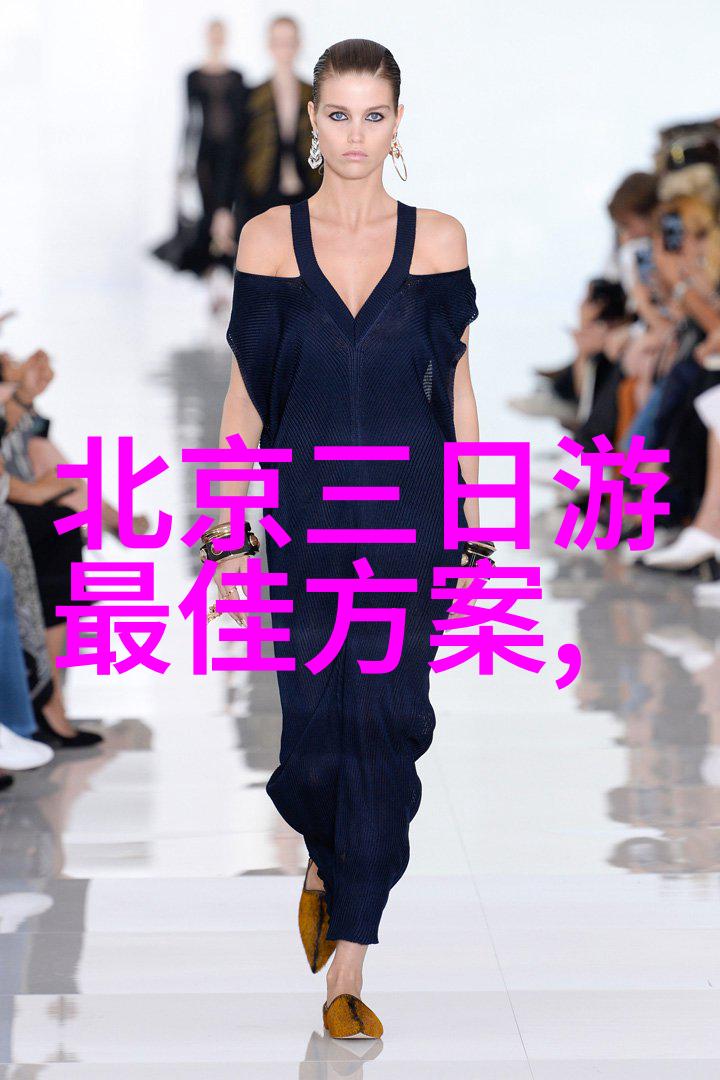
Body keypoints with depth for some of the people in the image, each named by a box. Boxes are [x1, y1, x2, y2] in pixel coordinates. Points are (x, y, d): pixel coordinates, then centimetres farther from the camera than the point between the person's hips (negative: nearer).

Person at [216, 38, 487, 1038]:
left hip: (410, 522, 0)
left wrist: (477, 532, 4)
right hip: (306, 517, 0)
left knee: (384, 729, -2)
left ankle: (347, 972, 7)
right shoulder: (269, 237, 0)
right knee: (315, 724, 3)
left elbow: (457, 391, 5)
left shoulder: (438, 238, 1)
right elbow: (246, 396, 3)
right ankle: (326, 868, 38)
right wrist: (228, 536, 1)